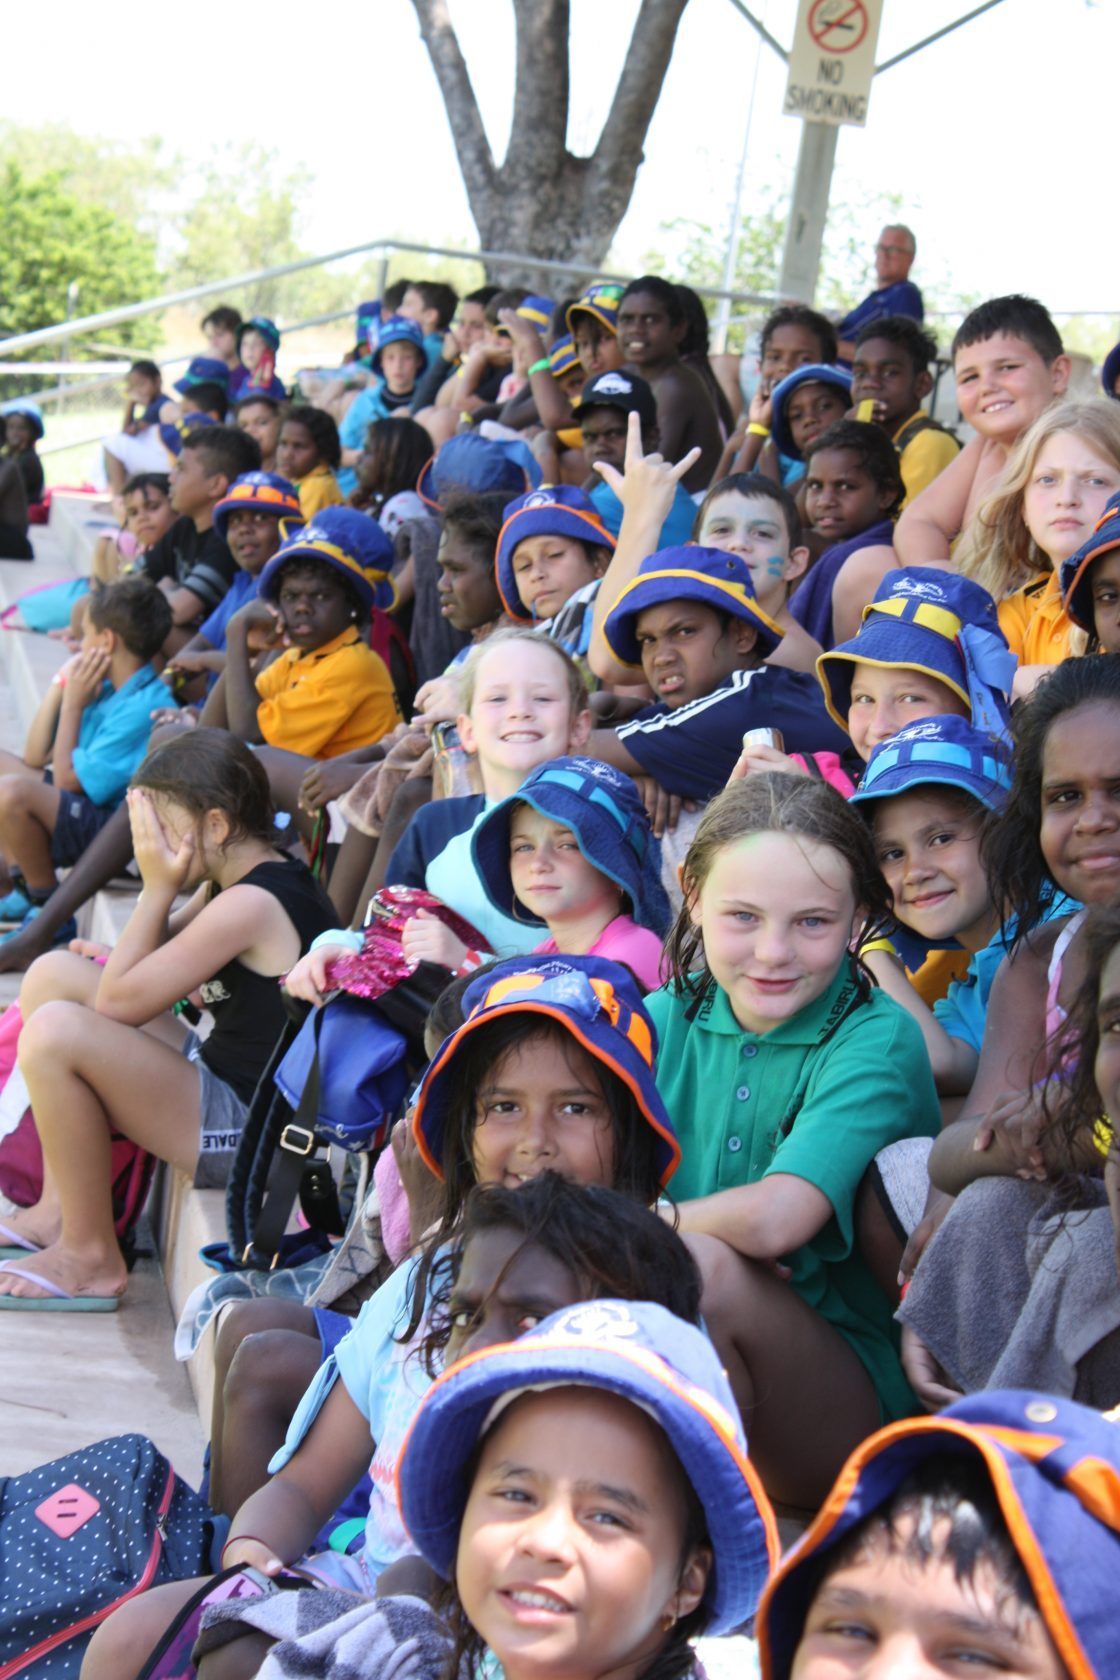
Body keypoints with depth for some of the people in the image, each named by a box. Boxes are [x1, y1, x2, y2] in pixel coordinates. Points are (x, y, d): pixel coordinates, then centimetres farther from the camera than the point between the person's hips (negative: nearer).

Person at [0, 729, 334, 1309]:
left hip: (250, 1126, -11)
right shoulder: (231, 886, 9)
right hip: (218, 1075, 11)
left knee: (55, 1032, -25)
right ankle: (59, 1209, 11)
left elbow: (116, 1003, -19)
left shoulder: (250, 905, -22)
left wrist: (158, 888, -14)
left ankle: (90, 1259, -9)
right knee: (54, 973, 11)